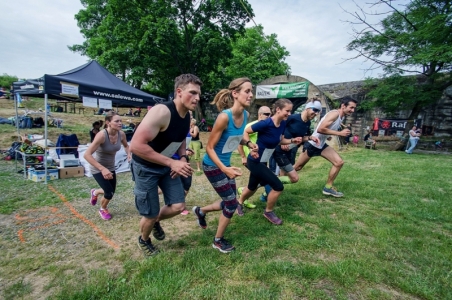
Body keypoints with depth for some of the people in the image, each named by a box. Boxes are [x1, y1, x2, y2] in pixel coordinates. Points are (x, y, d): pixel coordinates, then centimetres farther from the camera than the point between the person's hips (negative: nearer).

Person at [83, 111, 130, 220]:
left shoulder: (121, 134, -14)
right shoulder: (102, 135, -31)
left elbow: (126, 145, 9)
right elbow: (87, 155, -34)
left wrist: (129, 153, -13)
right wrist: (102, 169, -43)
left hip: (110, 167, 6)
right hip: (97, 168, -6)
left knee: (111, 192, 15)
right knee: (109, 193, -10)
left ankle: (95, 192, 51)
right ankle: (103, 209, 25)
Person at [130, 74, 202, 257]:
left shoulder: (187, 116, -5)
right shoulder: (161, 112, -31)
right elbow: (136, 145, -36)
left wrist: (183, 158, -8)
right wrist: (172, 162, -34)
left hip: (167, 165, 7)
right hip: (145, 168, -7)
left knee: (178, 206, 4)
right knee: (150, 215, 4)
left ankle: (156, 221, 37)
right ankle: (143, 240, 39)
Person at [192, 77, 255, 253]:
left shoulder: (246, 115, -4)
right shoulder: (224, 116, -27)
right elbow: (210, 148, -22)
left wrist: (248, 143, -6)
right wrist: (224, 169, -33)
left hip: (226, 164, 8)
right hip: (213, 166, -8)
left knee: (229, 202, 16)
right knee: (232, 203, 1)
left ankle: (201, 211, 43)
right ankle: (218, 241, 25)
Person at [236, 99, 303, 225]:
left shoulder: (283, 124, -3)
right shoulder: (266, 123, -25)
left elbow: (280, 140, 12)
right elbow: (245, 132, -18)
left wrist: (292, 140, -5)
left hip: (263, 161, 8)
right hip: (255, 161, -8)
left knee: (252, 187, 24)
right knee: (278, 186, -8)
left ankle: (239, 203, 52)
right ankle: (268, 212, 17)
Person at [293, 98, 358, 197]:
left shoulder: (342, 117, 7)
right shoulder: (334, 114, -22)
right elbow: (320, 129, -33)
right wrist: (340, 133, -28)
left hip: (322, 145, 9)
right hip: (312, 144, -9)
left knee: (339, 162, -1)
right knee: (297, 167, 2)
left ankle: (328, 187, 10)